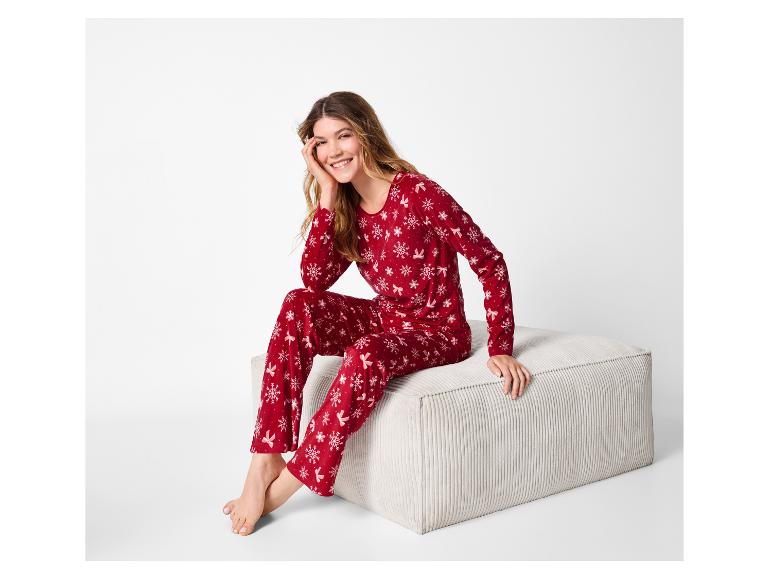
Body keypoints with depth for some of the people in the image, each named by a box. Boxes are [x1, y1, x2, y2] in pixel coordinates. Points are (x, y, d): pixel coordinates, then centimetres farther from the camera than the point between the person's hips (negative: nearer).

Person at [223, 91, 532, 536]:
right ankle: (265, 462, -22)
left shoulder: (418, 193, -19)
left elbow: (490, 262, -16)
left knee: (368, 354, -37)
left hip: (439, 332, -6)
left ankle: (285, 484, -23)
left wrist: (500, 349, -18)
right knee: (299, 306, -20)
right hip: (386, 320, 6)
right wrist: (327, 195, -16)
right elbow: (316, 280, -11)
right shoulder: (345, 204, 1)